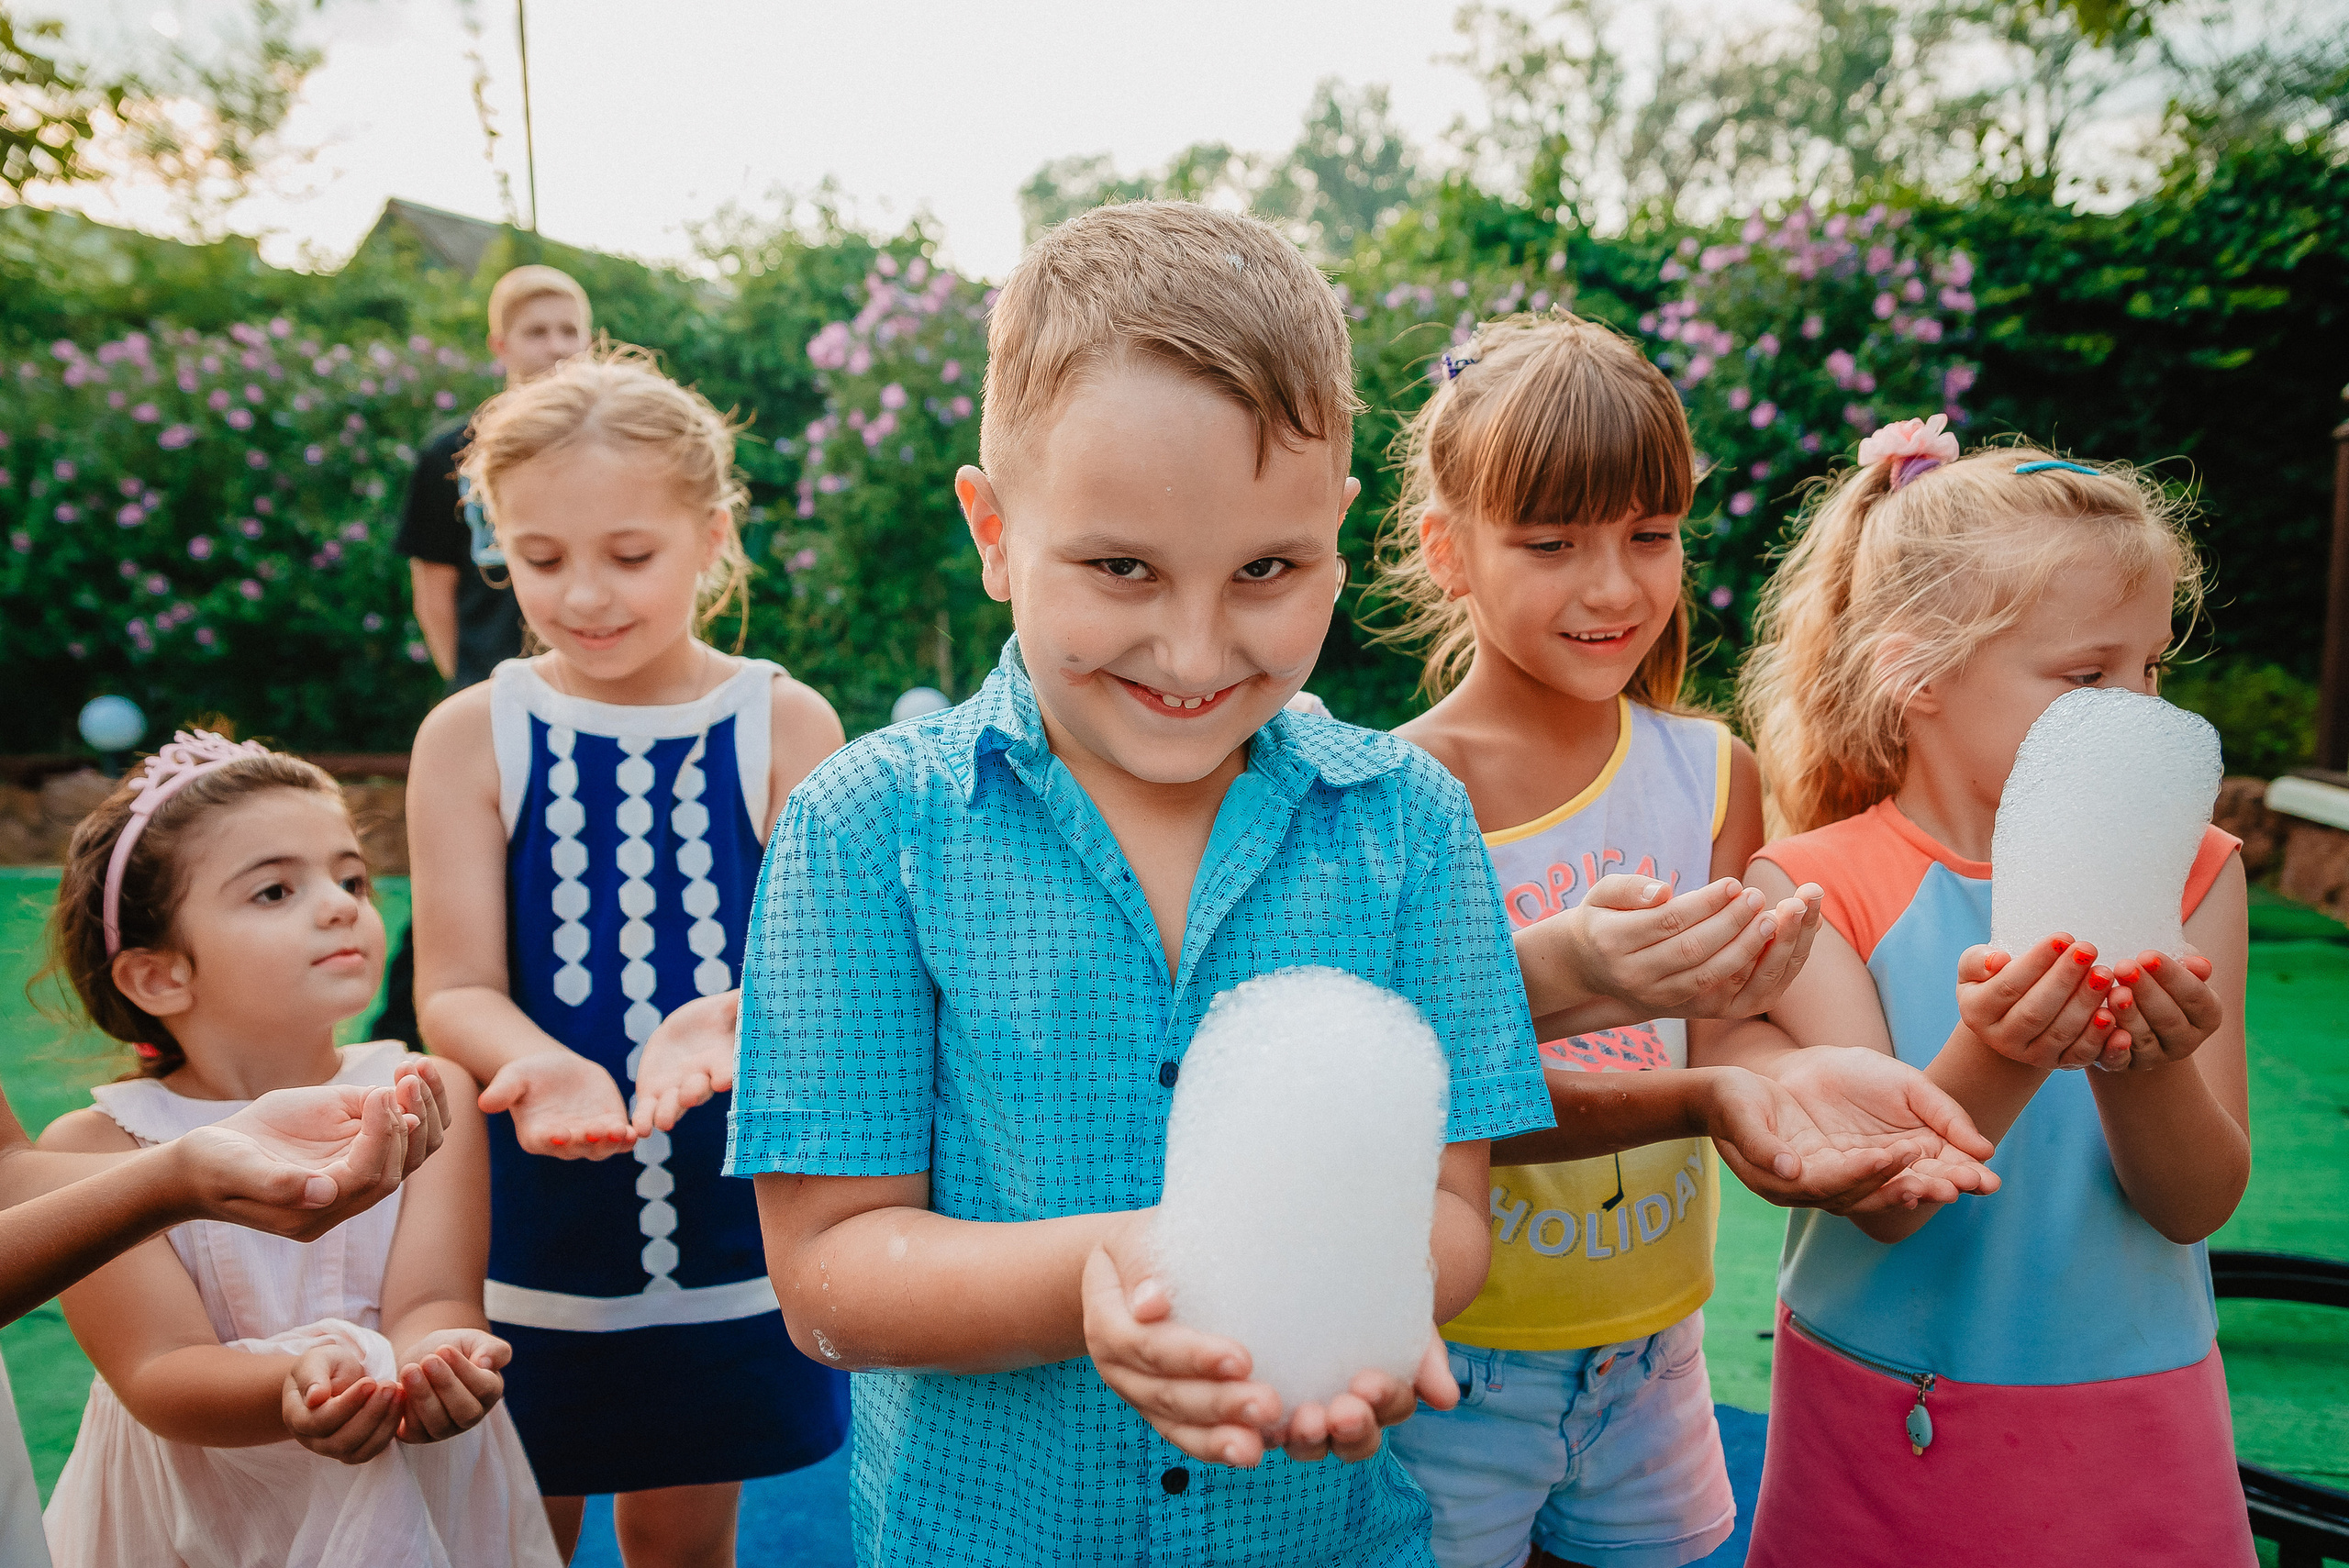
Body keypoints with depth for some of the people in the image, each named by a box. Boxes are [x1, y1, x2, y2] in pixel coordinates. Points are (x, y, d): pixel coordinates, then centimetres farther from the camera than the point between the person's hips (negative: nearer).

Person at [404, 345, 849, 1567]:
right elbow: (454, 988, -8)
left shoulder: (785, 726, -7)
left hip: (727, 1204, 0)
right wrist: (538, 1061, -31)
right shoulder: (473, 736, -5)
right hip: (530, 1211, 0)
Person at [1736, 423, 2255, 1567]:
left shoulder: (2191, 874, -4)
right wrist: (1993, 1060, -36)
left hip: (2132, 1433, 2)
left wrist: (2148, 1072, -30)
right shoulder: (1815, 886, -11)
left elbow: (2197, 1205, -9)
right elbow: (1883, 1200, -18)